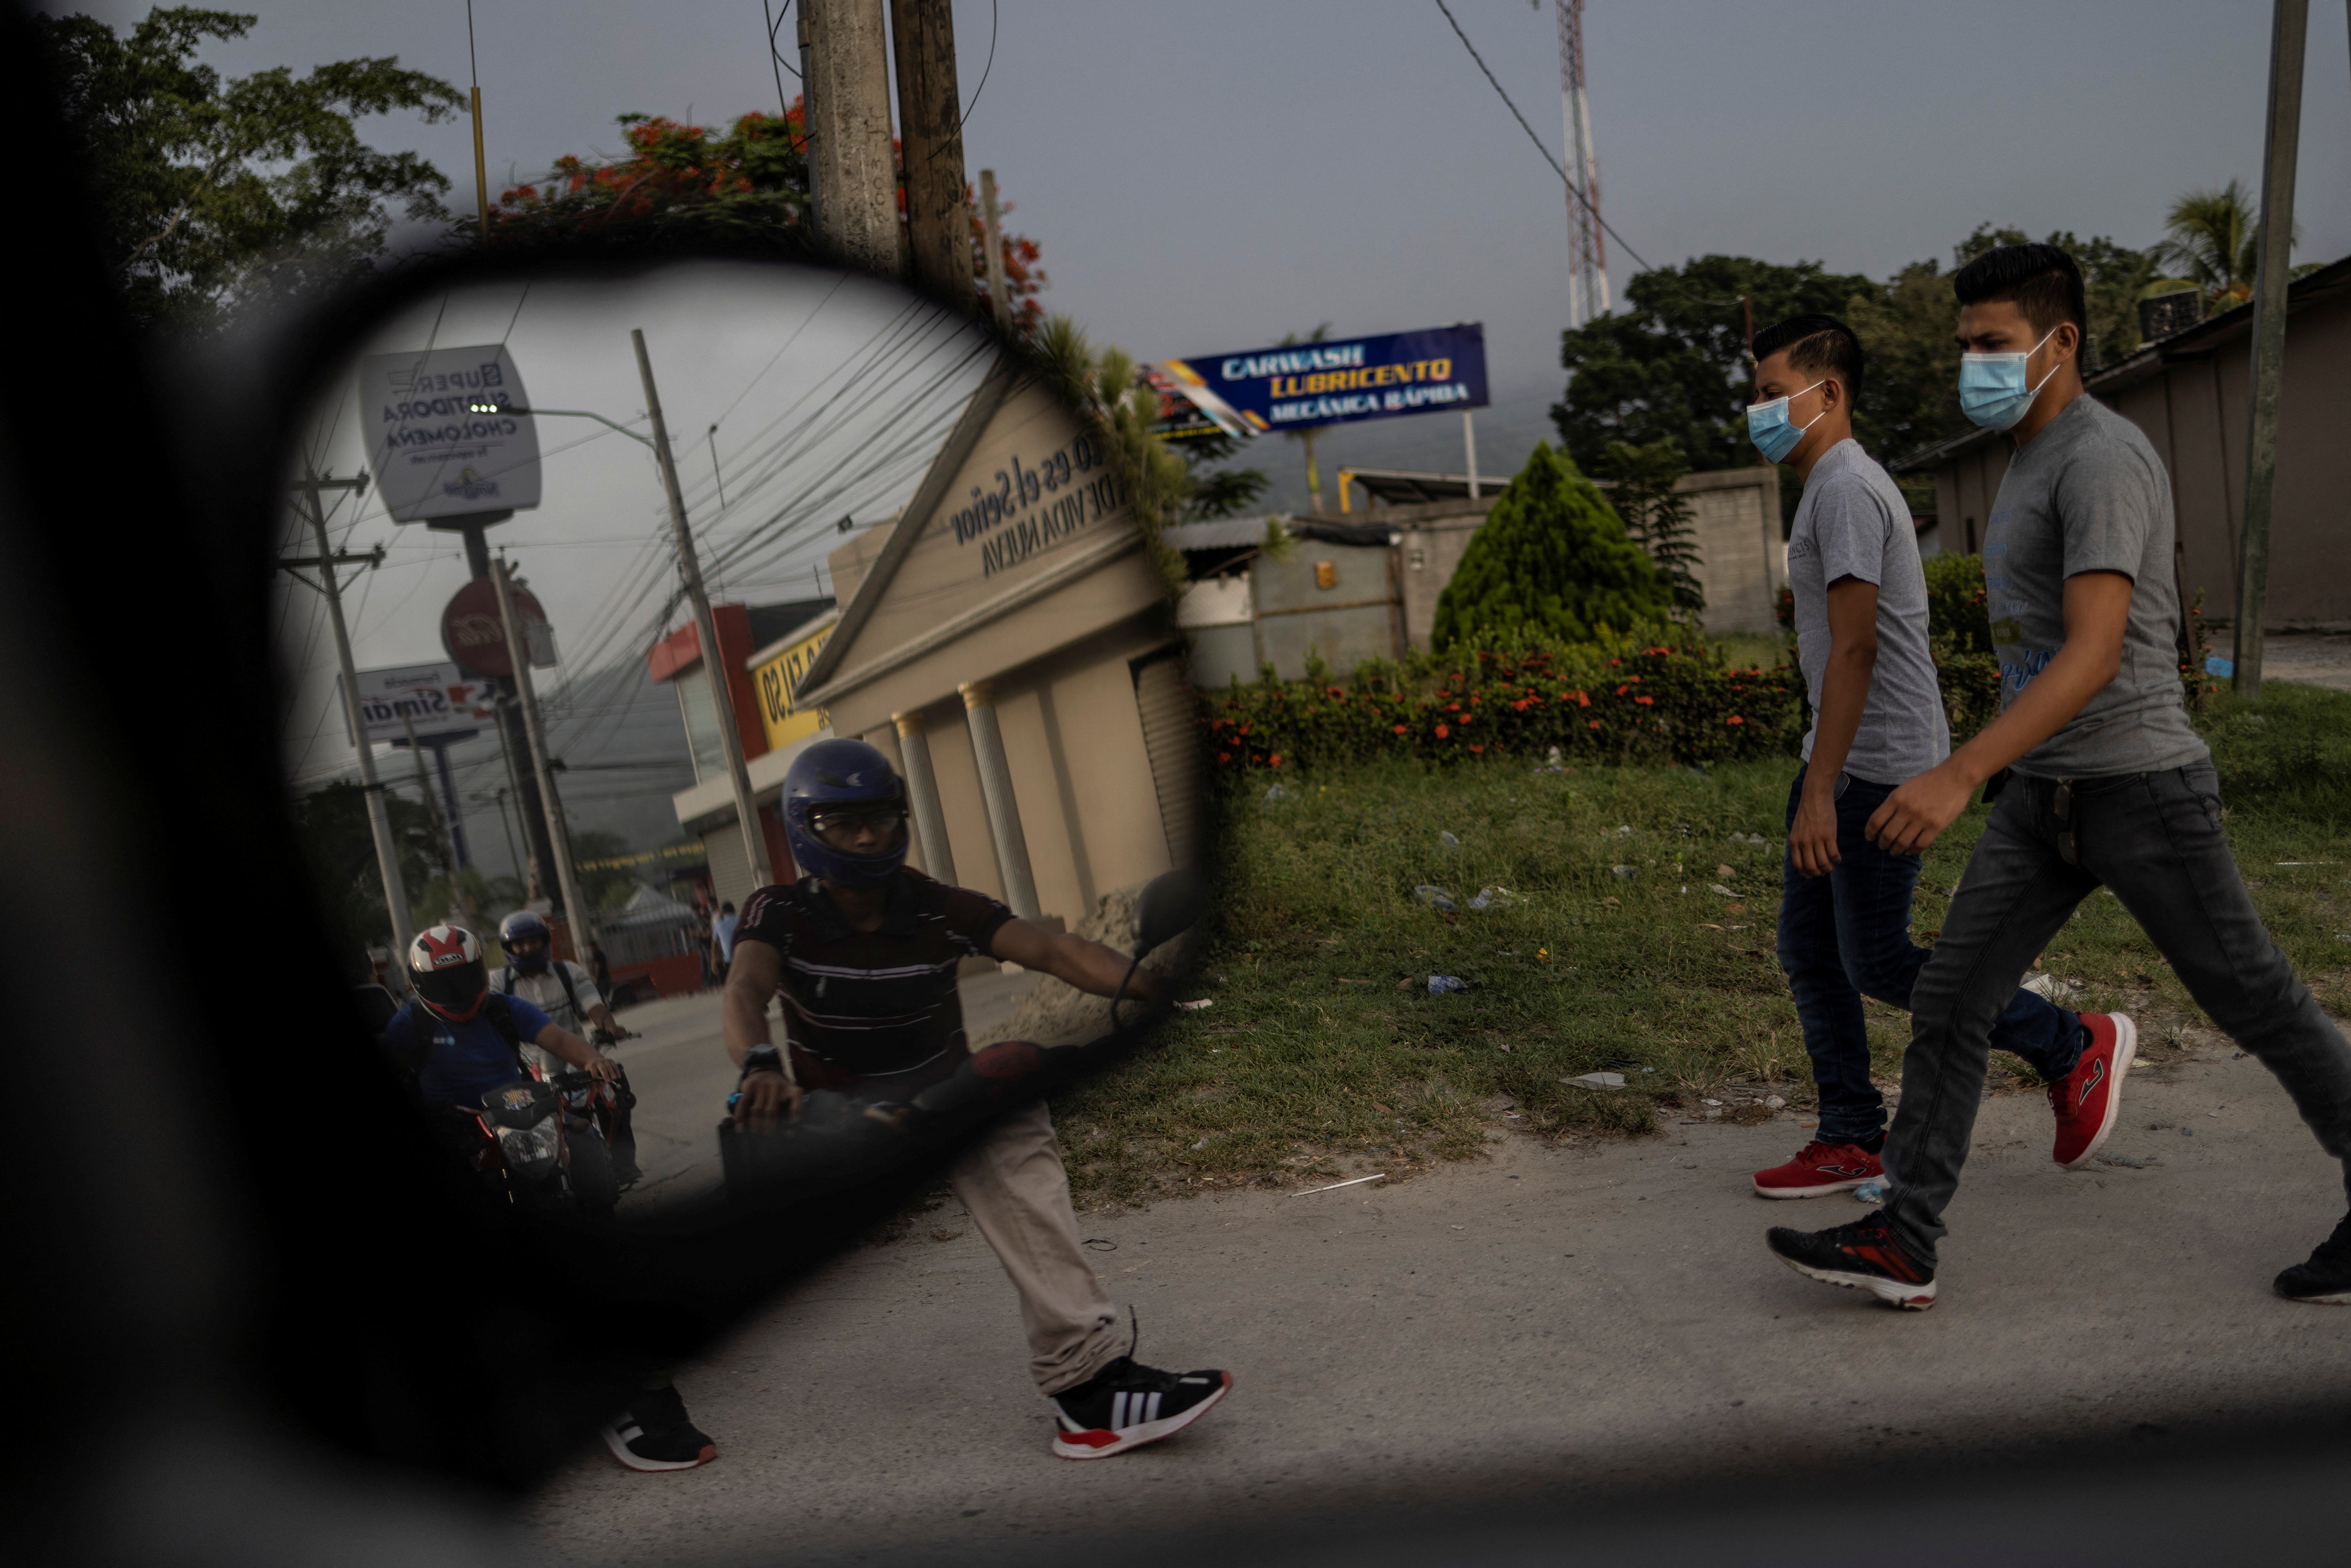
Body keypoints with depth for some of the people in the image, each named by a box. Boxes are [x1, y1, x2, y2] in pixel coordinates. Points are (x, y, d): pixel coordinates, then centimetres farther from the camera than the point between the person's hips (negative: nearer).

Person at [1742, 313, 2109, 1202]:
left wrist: (1820, 793, -26)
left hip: (1880, 768, -10)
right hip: (1842, 760, 10)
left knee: (1876, 963, -3)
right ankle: (1852, 1143, 17)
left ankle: (2068, 1048, 16)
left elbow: (1855, 650, -23)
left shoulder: (1848, 489, -15)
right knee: (1809, 951, 9)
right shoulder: (1829, 487, 17)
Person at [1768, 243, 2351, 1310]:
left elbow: (2095, 651, -27)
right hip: (2046, 794, 9)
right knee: (1948, 1005, 0)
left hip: (2140, 788, -9)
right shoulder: (2035, 462, 14)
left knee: (2256, 1005, 8)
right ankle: (1901, 1243, 3)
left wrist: (1960, 775, -37)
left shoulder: (2102, 458, -16)